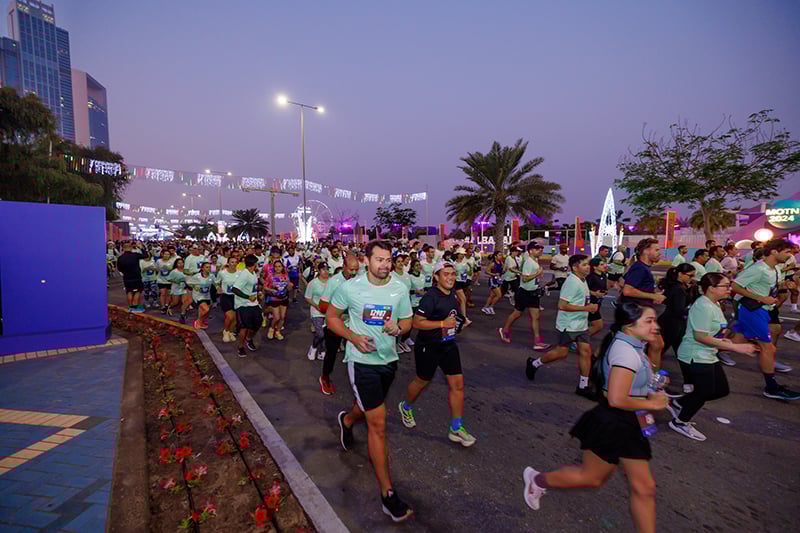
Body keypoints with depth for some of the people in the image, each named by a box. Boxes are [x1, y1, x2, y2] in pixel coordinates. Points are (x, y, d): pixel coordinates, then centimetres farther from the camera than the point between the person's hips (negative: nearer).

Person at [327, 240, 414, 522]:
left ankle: (346, 420, 65)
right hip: (362, 361, -4)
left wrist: (397, 328, -21)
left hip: (388, 359, 5)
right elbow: (332, 316, -2)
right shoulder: (350, 287, -14)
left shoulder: (400, 289, -7)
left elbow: (407, 321, 3)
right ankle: (387, 492, 8)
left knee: (370, 406, 28)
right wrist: (354, 337, -18)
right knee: (378, 423, -5)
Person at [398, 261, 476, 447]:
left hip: (448, 345, 7)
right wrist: (443, 324, -28)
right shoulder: (430, 297, -23)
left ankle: (456, 428, 14)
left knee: (457, 383, 1)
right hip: (428, 347, -7)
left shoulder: (452, 294, 3)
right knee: (423, 381, 14)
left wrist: (455, 323, 10)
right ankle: (406, 407, 44)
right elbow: (417, 322, -26)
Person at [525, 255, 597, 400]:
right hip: (568, 325, -8)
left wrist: (590, 307, 9)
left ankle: (583, 386, 14)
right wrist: (586, 308, -25)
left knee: (586, 351, 3)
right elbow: (562, 305, -26)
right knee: (561, 353, 2)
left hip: (582, 325, 8)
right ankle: (534, 363, 24)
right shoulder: (572, 282, -21)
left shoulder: (583, 281, 9)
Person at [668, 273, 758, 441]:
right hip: (695, 357, -10)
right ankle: (680, 422, 21)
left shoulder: (714, 304, 10)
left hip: (708, 356, 10)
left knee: (722, 389, 15)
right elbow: (700, 336, -26)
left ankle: (678, 404, 26)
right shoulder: (703, 306, -22)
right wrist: (735, 347, -23)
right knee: (704, 391, 1)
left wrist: (721, 340, 3)